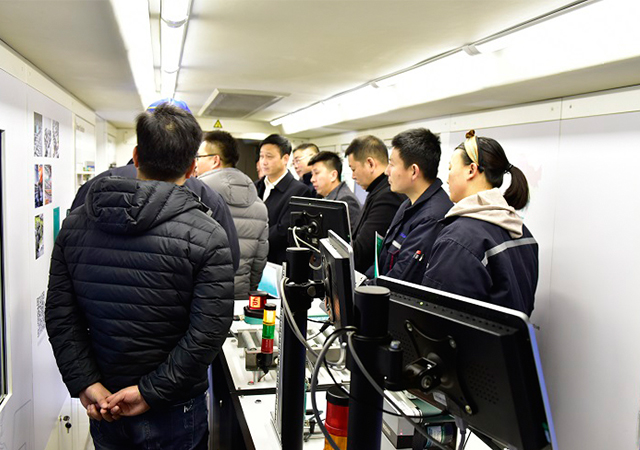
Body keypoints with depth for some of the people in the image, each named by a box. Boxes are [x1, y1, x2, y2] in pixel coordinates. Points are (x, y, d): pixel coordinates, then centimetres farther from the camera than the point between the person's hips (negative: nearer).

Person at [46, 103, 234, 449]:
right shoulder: (207, 236, -17)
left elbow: (59, 315, -5)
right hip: (173, 409, -4)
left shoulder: (75, 223, -3)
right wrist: (150, 392, -15)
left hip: (102, 405, 4)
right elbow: (207, 335, -22)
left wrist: (86, 384, -6)